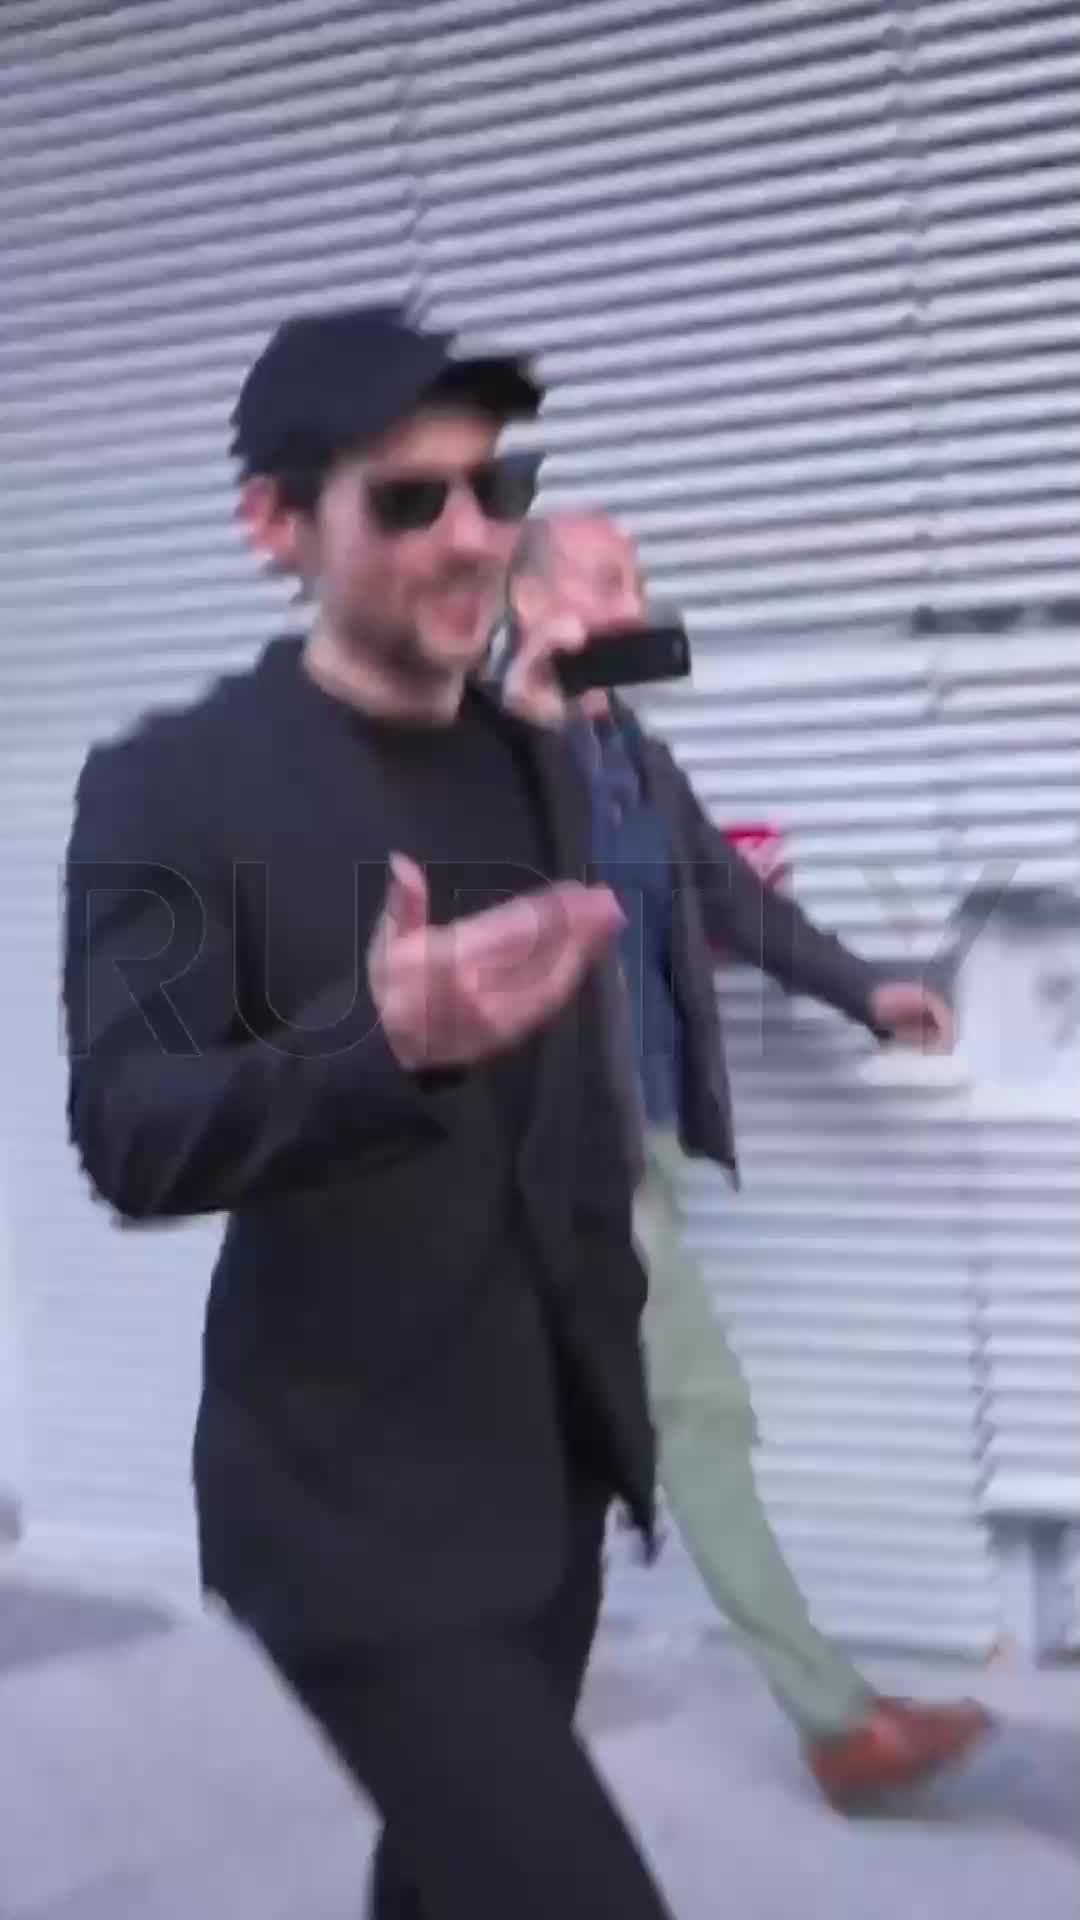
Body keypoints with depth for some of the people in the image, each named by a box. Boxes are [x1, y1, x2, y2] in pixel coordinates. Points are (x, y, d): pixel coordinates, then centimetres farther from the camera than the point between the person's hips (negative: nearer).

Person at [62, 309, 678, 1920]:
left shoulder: (545, 771, 8)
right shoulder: (172, 789, -12)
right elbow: (129, 1137, -23)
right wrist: (387, 1044, -39)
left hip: (547, 1473, 7)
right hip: (357, 1507, -6)